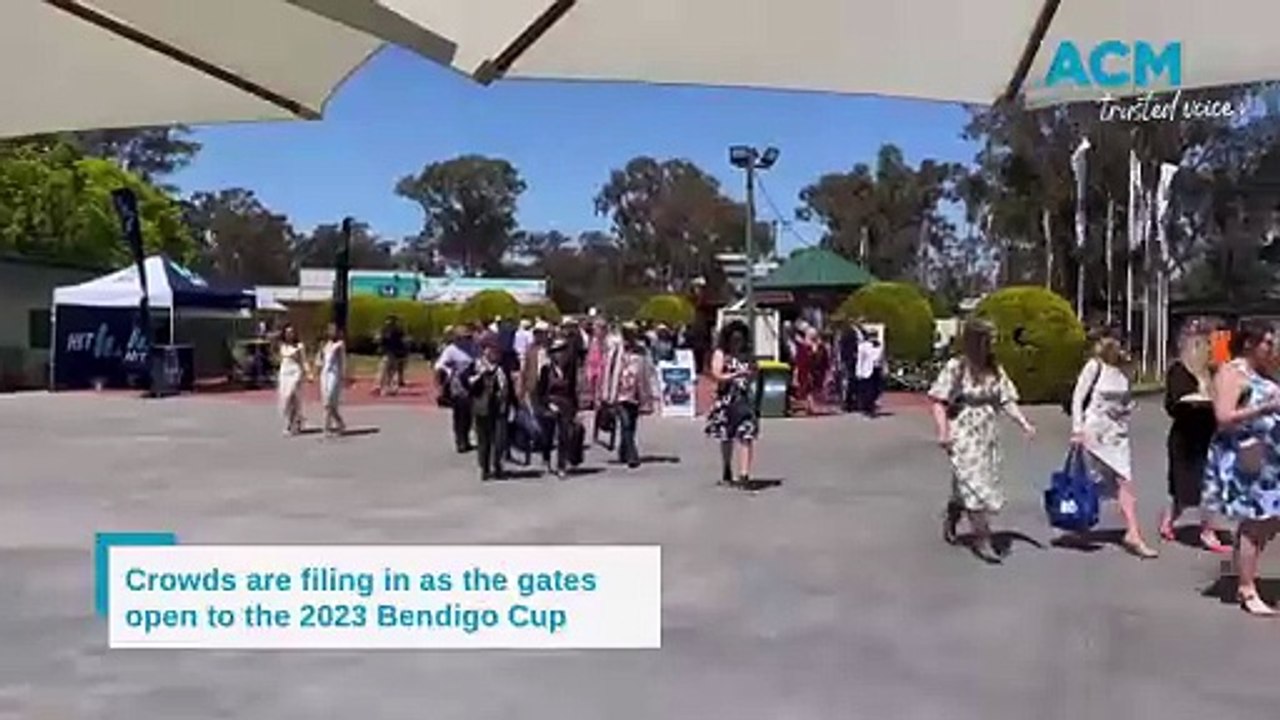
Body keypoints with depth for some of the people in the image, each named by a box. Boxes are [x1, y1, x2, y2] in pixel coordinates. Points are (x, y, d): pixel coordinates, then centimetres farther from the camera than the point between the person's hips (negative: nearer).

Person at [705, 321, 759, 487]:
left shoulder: (746, 355, 11)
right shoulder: (720, 354, 0)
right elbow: (717, 376, -10)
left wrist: (752, 372, 1)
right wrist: (736, 374, -18)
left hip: (745, 398, 2)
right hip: (727, 400, -2)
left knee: (746, 436, -13)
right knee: (727, 438, 12)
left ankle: (744, 475, -18)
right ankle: (726, 474, 30)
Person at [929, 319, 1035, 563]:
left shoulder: (995, 370, 7)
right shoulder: (955, 368, -10)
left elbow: (1006, 400, 8)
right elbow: (939, 401, -10)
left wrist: (1024, 423, -4)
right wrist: (943, 432, -17)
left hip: (988, 437, 6)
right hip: (963, 437, -6)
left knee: (965, 486, 12)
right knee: (976, 487, -8)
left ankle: (951, 520, 38)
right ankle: (983, 540, 1)